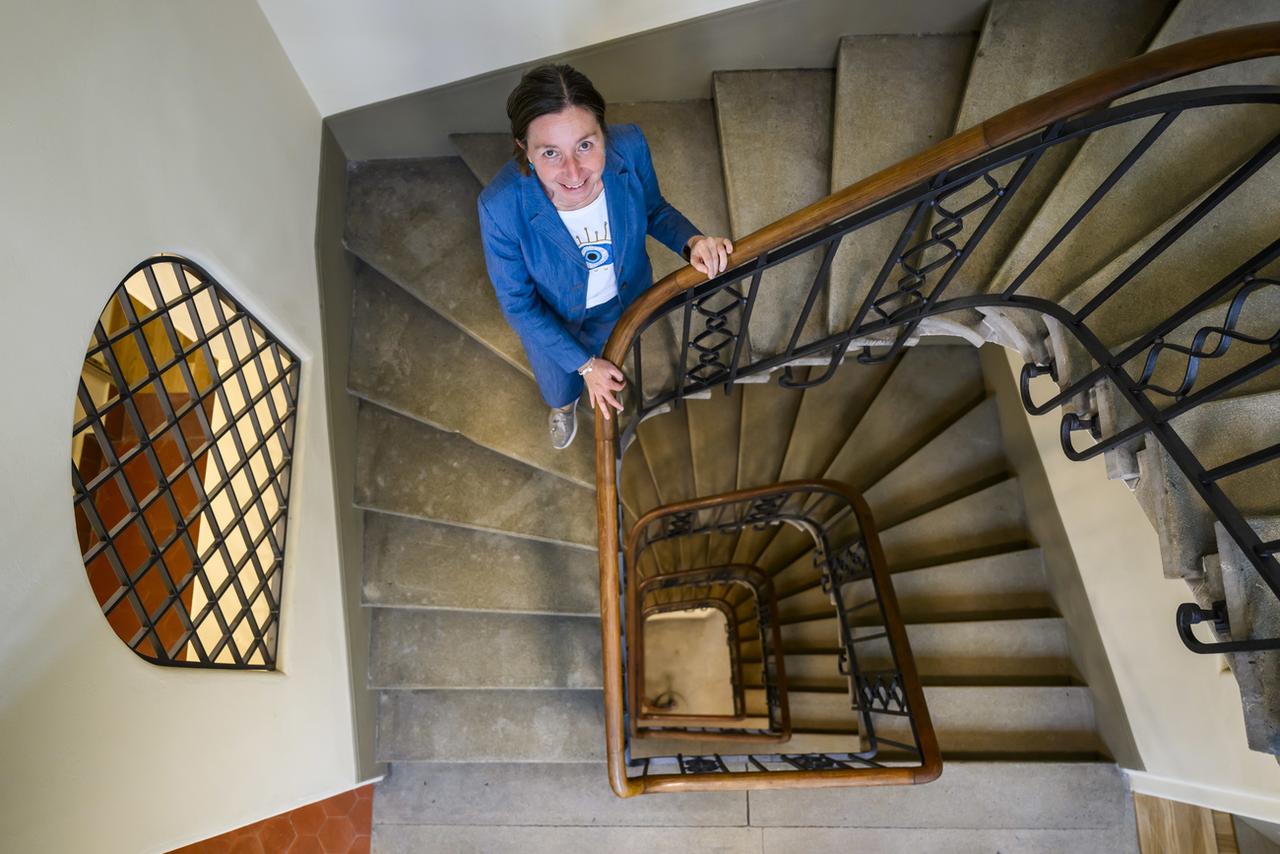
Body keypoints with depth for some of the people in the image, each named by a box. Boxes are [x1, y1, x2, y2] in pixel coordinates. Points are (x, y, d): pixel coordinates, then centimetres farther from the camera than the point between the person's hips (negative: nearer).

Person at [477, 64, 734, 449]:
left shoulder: (630, 147, -32)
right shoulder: (501, 205, -39)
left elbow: (654, 209, -9)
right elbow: (517, 302, -23)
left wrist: (692, 241, -30)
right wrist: (583, 363, -20)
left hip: (626, 300, 2)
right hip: (553, 320, -2)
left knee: (614, 370, 36)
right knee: (560, 389, 31)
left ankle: (608, 385, 75)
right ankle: (564, 405, 71)